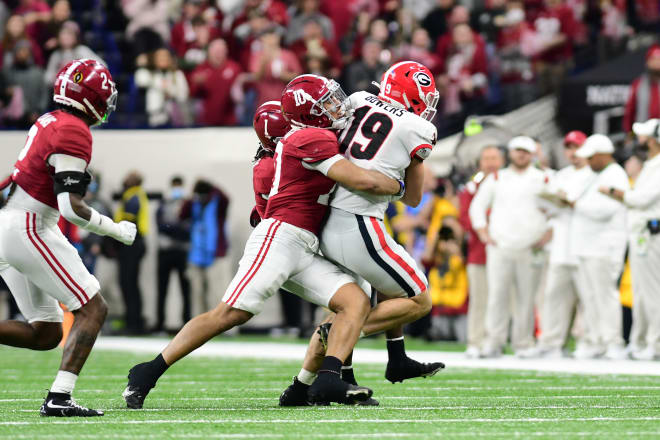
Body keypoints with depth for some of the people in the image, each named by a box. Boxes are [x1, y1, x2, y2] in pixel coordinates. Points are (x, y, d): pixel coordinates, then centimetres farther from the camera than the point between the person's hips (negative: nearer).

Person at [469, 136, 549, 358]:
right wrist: (484, 234, 5)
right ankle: (493, 342, -4)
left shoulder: (543, 180, 10)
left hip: (529, 248, -1)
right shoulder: (496, 179, 14)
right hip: (499, 246, 1)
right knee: (497, 294, -6)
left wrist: (546, 236, 2)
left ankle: (523, 343, 2)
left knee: (527, 296, -3)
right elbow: (477, 206, 17)